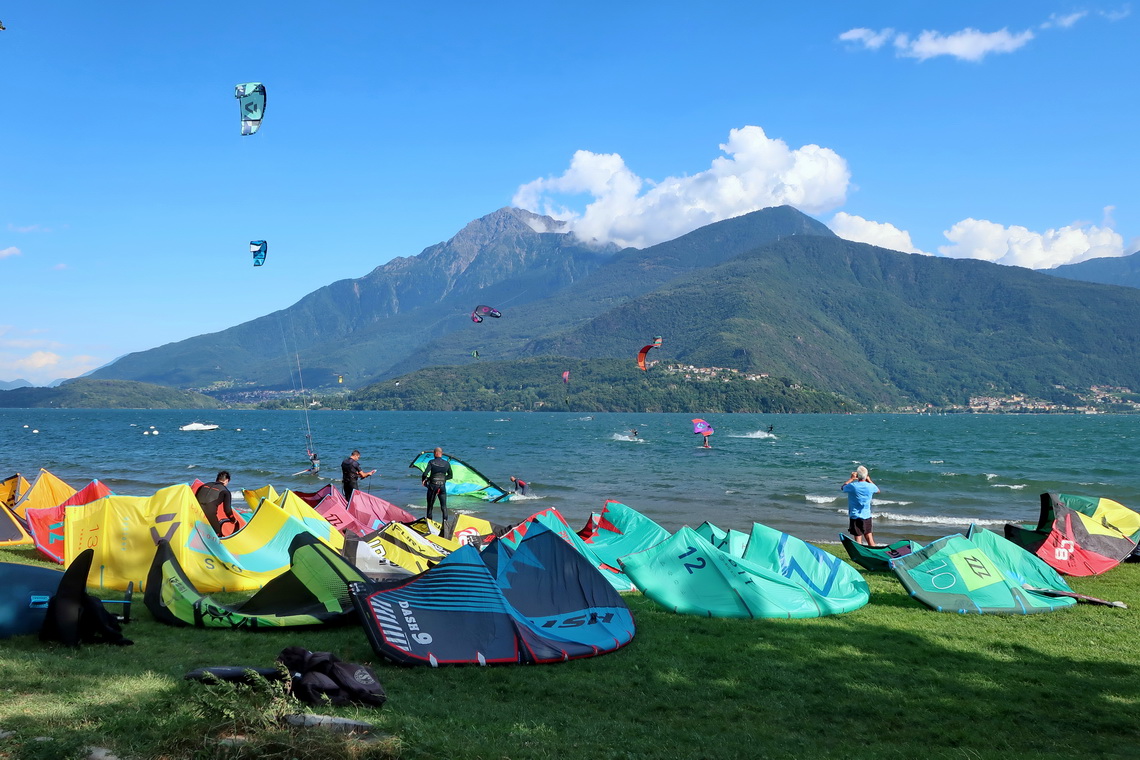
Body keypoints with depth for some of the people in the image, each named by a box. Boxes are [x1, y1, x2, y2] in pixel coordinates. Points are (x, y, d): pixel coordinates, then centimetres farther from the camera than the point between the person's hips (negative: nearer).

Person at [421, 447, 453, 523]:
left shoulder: (431, 462, -6)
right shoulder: (447, 463, 4)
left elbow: (425, 473, -16)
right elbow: (450, 476, 11)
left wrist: (423, 480, 1)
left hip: (432, 486, -2)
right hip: (442, 486, 2)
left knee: (430, 505, 11)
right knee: (444, 505, 4)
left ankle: (429, 521, 13)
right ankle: (445, 519, -14)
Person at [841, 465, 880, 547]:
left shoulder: (853, 486, -15)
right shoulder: (870, 486, -5)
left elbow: (842, 487, 6)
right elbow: (878, 490, 20)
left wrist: (851, 479, 13)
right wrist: (869, 480, 22)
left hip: (855, 516, -4)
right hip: (867, 516, 4)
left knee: (858, 540, -1)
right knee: (869, 537, 14)